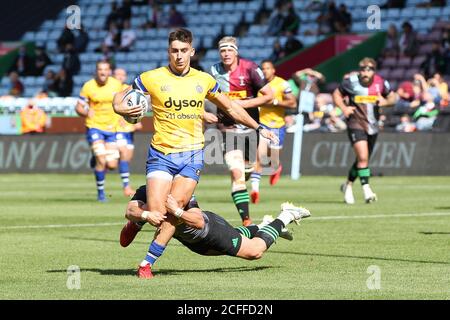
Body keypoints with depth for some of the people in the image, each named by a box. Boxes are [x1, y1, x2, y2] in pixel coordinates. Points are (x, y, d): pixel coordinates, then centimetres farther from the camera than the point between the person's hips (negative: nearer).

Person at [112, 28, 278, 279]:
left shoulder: (204, 80, 7)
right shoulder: (152, 78, -2)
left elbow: (231, 108, 21)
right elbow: (120, 97, 7)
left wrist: (258, 127, 22)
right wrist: (121, 108, -16)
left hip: (192, 154, 2)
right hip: (161, 154, -2)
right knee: (156, 213, -15)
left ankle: (147, 263, -5)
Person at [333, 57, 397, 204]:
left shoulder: (381, 83, -1)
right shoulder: (351, 82, -9)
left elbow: (392, 97, 12)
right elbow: (336, 94, 6)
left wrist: (385, 102, -11)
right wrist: (343, 108, -10)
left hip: (372, 126, 4)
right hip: (356, 125, -4)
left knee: (363, 159, 14)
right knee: (363, 157, -20)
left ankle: (348, 185, 36)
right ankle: (366, 190, -16)